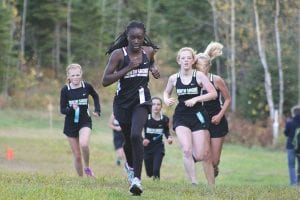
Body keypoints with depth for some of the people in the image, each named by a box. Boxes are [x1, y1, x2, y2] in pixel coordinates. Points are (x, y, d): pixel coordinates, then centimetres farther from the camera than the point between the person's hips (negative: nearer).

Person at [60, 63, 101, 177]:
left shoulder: (87, 87, -6)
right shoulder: (65, 90, -9)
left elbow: (95, 96, 16)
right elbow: (62, 110, -6)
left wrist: (97, 110, 5)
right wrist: (71, 109, -26)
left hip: (85, 122, -1)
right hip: (71, 123, 1)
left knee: (84, 144, -30)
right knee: (77, 156, 4)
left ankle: (87, 167, -4)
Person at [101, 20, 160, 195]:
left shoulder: (149, 51, 0)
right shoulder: (118, 54, -11)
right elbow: (105, 80, -17)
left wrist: (154, 69, 2)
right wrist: (128, 68, -23)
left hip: (141, 101, 0)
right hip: (123, 101, 0)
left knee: (135, 135, -23)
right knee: (128, 139, 17)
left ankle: (137, 179, -25)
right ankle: (130, 166, 50)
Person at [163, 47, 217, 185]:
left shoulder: (199, 75, -5)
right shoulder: (173, 78, 2)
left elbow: (213, 93, -9)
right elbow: (166, 92, 22)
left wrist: (196, 99, -19)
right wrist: (167, 100, 0)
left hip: (198, 116, -1)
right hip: (181, 117, 1)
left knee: (202, 156, -3)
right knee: (187, 150, -20)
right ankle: (194, 183, -11)